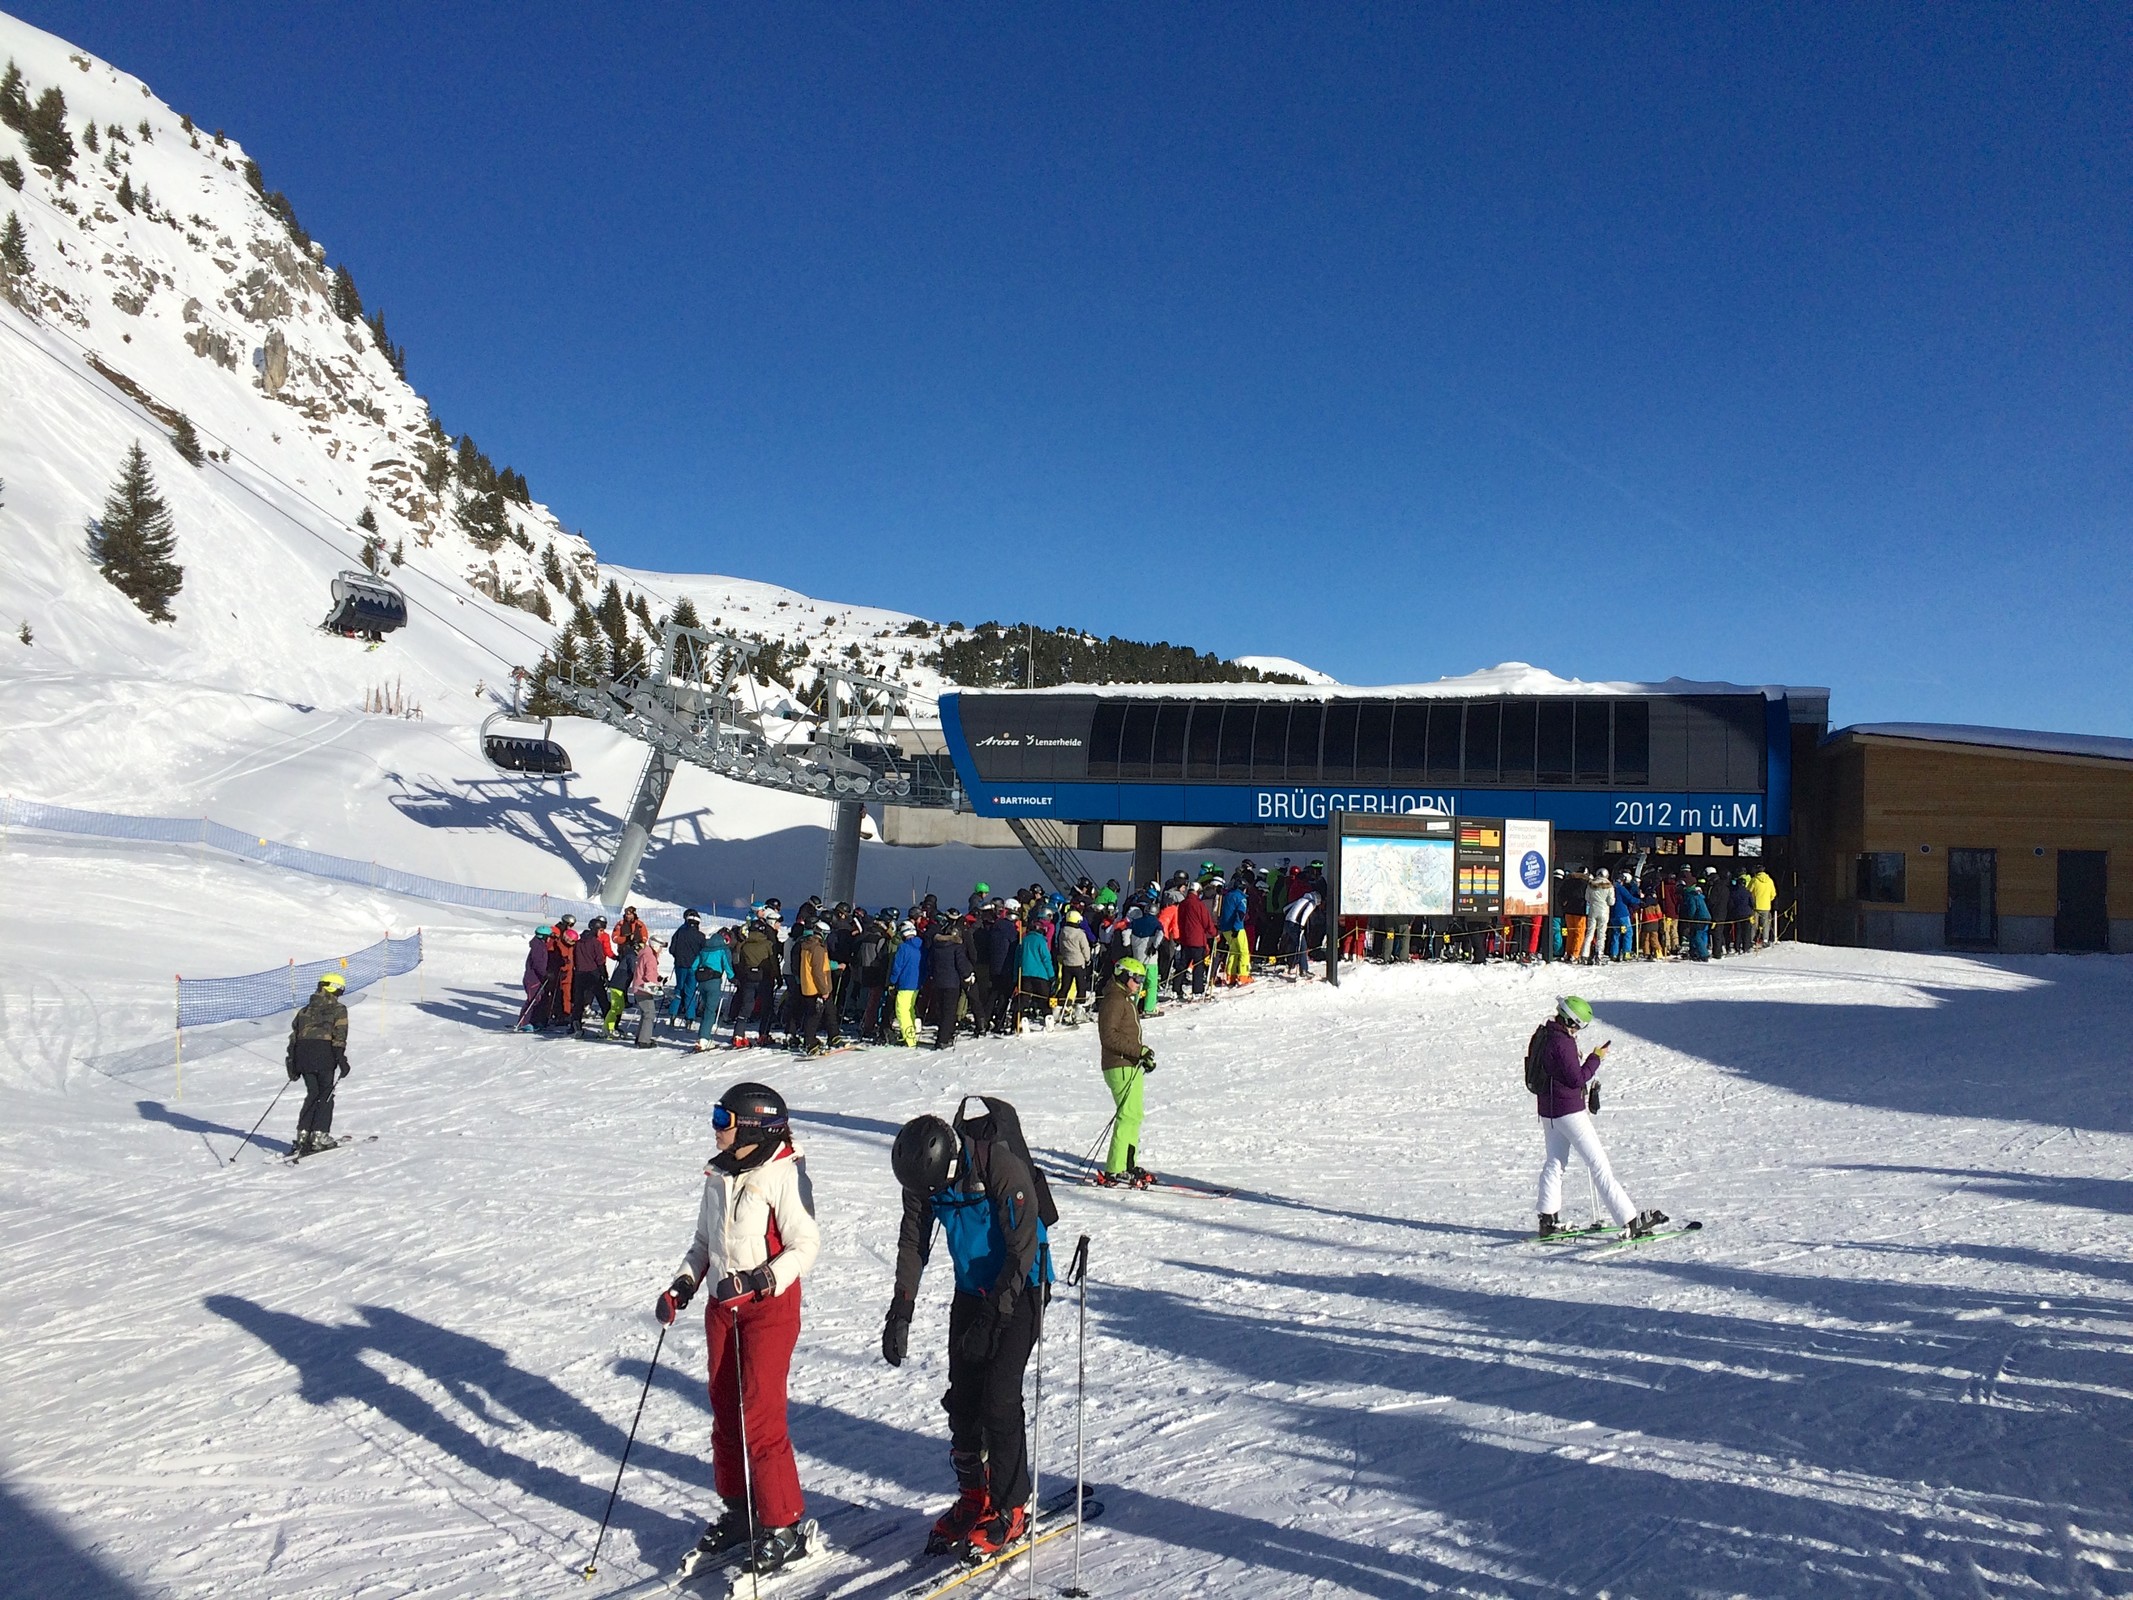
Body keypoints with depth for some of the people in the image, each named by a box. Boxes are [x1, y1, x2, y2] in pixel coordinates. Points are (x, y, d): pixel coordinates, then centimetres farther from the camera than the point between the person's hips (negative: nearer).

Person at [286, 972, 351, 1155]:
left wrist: (293, 1064, 19)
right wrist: (341, 1060, -9)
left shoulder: (305, 1009, 21)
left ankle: (303, 1133, 9)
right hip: (324, 1053, -5)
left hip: (302, 1052, 5)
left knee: (312, 1094, 16)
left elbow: (294, 1035, 17)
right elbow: (339, 1037, -8)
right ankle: (319, 1134, -4)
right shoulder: (338, 1010, 3)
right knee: (326, 1095, 4)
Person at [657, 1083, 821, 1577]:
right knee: (725, 1414, 14)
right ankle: (737, 1510, 31)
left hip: (770, 1308, -7)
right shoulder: (719, 1176, 7)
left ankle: (785, 1527, 6)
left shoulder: (783, 1174, -16)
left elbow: (805, 1245, -17)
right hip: (722, 1307, 8)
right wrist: (683, 1284, 4)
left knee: (760, 1419, -6)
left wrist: (761, 1279, -28)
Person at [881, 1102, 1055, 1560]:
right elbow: (913, 1243, 1)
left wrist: (990, 1320, -24)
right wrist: (900, 1312, -8)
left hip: (1020, 1287, -6)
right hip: (971, 1288, 6)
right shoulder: (923, 1175, -11)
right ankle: (973, 1496, 24)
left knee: (998, 1398, -9)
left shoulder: (1002, 1168, -30)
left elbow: (1022, 1253, -24)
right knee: (961, 1397, 6)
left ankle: (1011, 1510, 5)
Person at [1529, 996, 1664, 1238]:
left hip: (1547, 1110, 9)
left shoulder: (1542, 1035, 7)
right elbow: (1577, 1079, -21)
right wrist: (1596, 1058, -10)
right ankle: (1630, 1220, -3)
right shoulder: (1562, 1043, -23)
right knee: (1599, 1165, -6)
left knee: (1555, 1163, 17)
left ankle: (1549, 1220, 20)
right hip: (1569, 1111, -9)